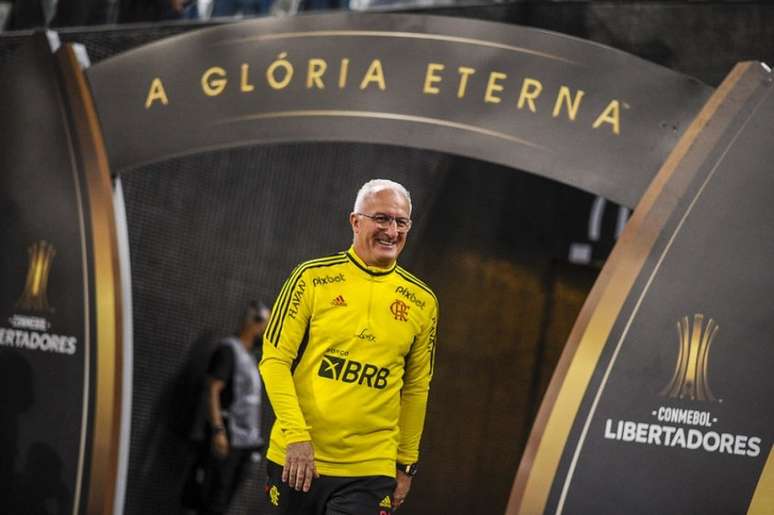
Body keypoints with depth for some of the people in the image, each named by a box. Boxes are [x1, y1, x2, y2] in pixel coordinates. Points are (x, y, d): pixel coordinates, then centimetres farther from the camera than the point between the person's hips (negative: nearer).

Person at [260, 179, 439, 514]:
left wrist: (407, 464, 13)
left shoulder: (422, 302, 7)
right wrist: (296, 435, -12)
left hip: (369, 472, 1)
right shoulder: (313, 277, -1)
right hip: (296, 460, -1)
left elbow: (416, 389, 14)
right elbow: (275, 360, -3)